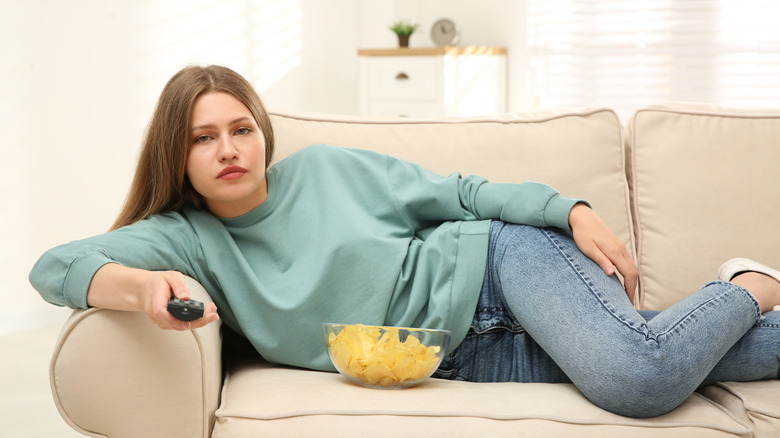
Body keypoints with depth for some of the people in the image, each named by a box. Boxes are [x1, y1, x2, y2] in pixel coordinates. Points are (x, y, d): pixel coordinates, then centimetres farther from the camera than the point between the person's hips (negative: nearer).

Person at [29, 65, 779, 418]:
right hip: (463, 358, 1)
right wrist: (142, 287, -40)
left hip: (499, 264, -1)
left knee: (642, 375, -26)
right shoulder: (189, 238, -5)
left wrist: (574, 210, -6)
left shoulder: (324, 167, -2)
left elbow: (458, 194, 3)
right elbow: (55, 265, -18)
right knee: (642, 377, -11)